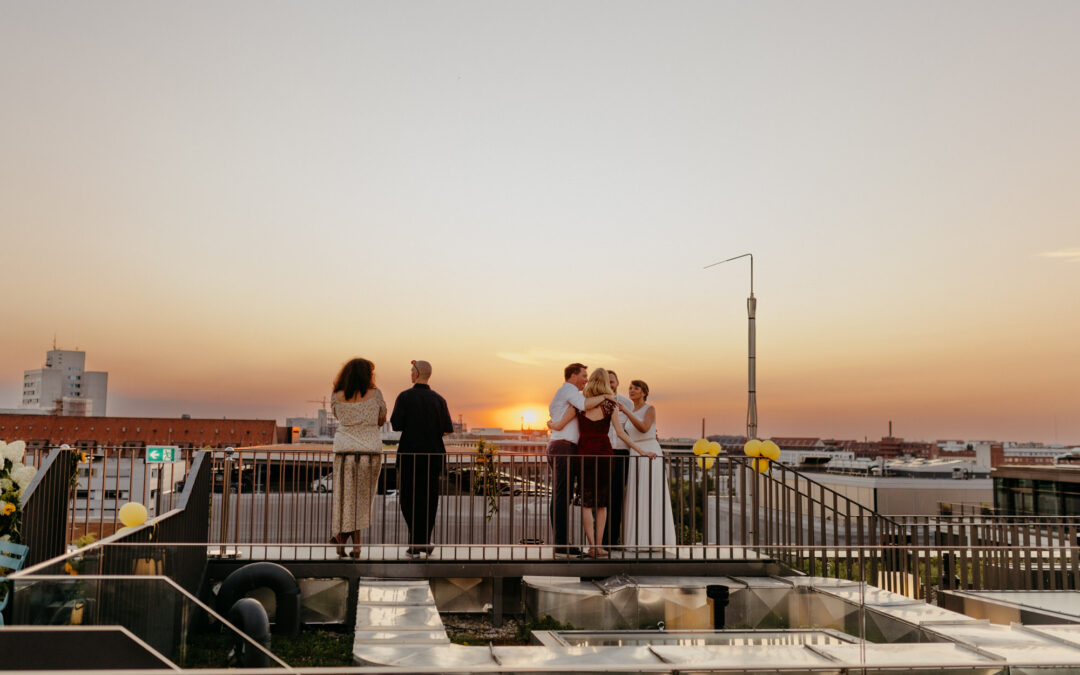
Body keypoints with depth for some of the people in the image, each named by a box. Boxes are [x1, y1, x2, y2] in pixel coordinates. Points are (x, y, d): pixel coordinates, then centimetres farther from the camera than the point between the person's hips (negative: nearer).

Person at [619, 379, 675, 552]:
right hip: (635, 459, 7)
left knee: (653, 499, -7)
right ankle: (642, 540, 7)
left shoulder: (650, 409, -3)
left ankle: (657, 541, -4)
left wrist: (625, 411, -24)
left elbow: (644, 429, -21)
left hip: (651, 456, -7)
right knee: (638, 500, 3)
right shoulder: (631, 414, 18)